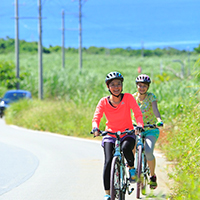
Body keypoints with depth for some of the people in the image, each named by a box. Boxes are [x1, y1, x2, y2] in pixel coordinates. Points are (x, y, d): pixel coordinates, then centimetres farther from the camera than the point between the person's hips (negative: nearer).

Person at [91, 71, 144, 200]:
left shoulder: (128, 98, -9)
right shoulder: (104, 102, -7)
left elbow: (138, 113, -18)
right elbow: (96, 118, -16)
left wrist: (140, 126, -39)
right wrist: (95, 128, -39)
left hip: (127, 133, -1)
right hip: (110, 135, 1)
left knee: (126, 148, -36)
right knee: (108, 161, -19)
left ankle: (132, 168, -5)